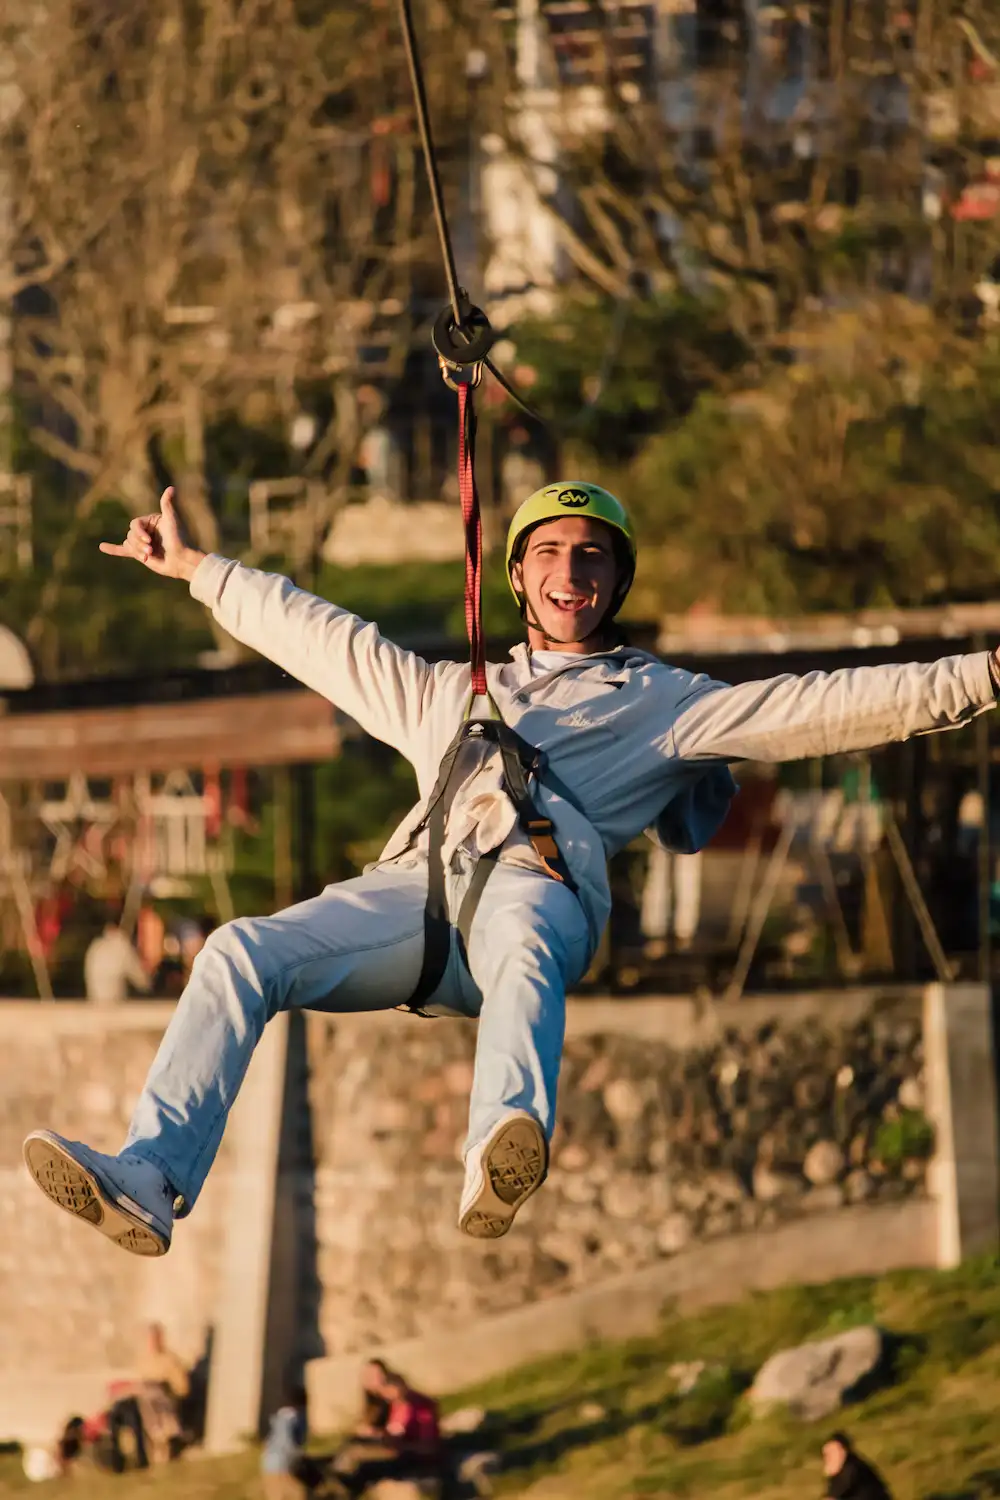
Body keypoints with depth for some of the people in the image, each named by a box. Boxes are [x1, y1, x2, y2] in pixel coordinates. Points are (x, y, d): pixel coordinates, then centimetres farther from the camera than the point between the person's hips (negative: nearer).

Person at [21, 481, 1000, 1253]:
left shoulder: (663, 703, 28)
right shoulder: (449, 693, 40)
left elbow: (830, 708, 18)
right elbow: (319, 636, 48)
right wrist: (195, 569, 53)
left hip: (539, 880, -4)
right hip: (419, 881, 4)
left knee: (521, 953, -43)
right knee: (240, 951, -24)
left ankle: (499, 1162, -72)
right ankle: (150, 1180, -40)